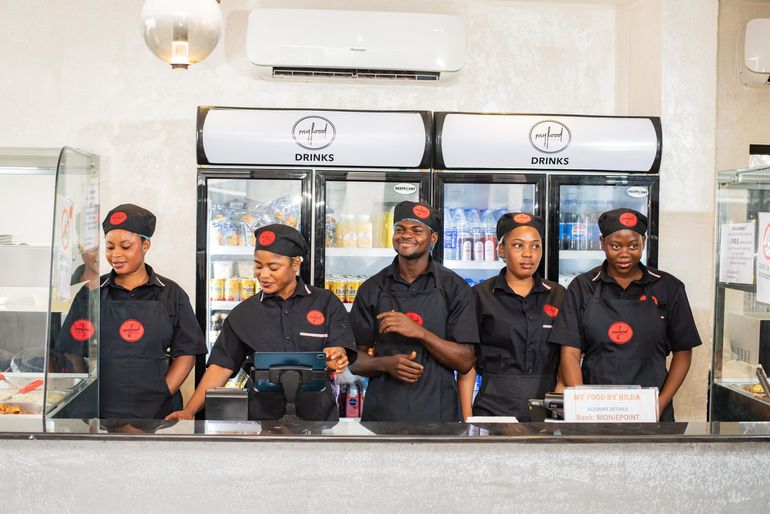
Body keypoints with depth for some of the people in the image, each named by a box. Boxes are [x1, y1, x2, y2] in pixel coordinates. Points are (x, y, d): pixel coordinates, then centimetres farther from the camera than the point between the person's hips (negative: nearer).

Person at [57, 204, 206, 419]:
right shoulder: (90, 293, 6)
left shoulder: (171, 294, 4)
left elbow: (186, 352, 2)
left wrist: (162, 394, -10)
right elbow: (72, 355, 5)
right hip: (99, 411, 0)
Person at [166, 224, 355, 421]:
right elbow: (221, 366, 5)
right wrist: (189, 412, -6)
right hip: (261, 417, 1)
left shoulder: (327, 303, 3)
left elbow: (340, 353, -4)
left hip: (318, 416, -1)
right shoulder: (244, 313, 9)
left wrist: (334, 358, -28)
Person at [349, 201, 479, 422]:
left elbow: (465, 362, -7)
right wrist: (385, 364, -16)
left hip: (438, 412, -1)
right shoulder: (371, 289, 3)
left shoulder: (454, 287, -2)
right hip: (380, 412, 1)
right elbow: (355, 361, 4)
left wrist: (420, 332, -20)